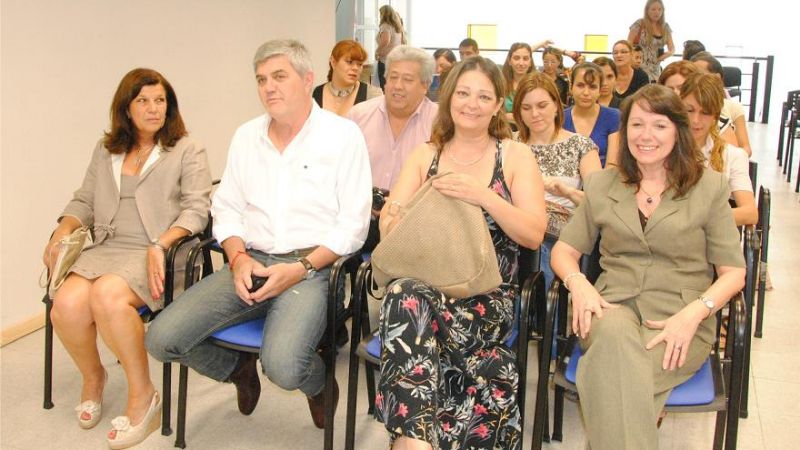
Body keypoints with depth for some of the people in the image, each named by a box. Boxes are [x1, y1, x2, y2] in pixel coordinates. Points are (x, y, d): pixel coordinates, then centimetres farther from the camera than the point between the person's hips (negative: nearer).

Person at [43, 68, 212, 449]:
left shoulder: (187, 152, 7)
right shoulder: (105, 150, 21)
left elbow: (196, 209, -4)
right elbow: (84, 201, 22)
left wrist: (160, 245, -19)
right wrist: (62, 232, 2)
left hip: (155, 256, -4)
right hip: (106, 249, 4)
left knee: (107, 295, -35)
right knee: (67, 305, -26)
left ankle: (143, 395, -17)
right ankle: (92, 377, 6)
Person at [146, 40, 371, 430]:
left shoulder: (343, 134, -1)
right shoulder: (246, 136, 15)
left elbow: (353, 225, -5)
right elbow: (226, 208, 15)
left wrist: (301, 268, -15)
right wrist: (239, 258, -5)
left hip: (311, 267, -5)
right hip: (251, 262, 5)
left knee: (282, 367, -30)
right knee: (162, 339, -12)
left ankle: (318, 385, 9)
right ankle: (239, 369, 19)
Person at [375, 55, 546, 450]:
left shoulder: (515, 156, 9)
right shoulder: (425, 155, 16)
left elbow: (534, 234, -2)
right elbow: (389, 224, 6)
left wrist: (482, 196, -18)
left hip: (488, 295, -2)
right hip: (424, 282, 2)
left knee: (412, 304, -34)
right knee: (406, 296, -36)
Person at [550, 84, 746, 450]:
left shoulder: (709, 186, 7)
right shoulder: (602, 184, 14)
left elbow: (733, 272, 4)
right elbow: (564, 249, 14)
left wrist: (694, 312, -15)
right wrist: (578, 283, -9)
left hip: (680, 318, -2)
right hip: (613, 305, 2)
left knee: (611, 371, -34)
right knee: (616, 335, -37)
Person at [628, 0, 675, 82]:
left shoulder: (665, 27, 11)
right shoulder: (639, 24, -2)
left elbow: (672, 49, 14)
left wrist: (669, 53, -7)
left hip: (655, 71, 4)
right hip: (639, 69, -4)